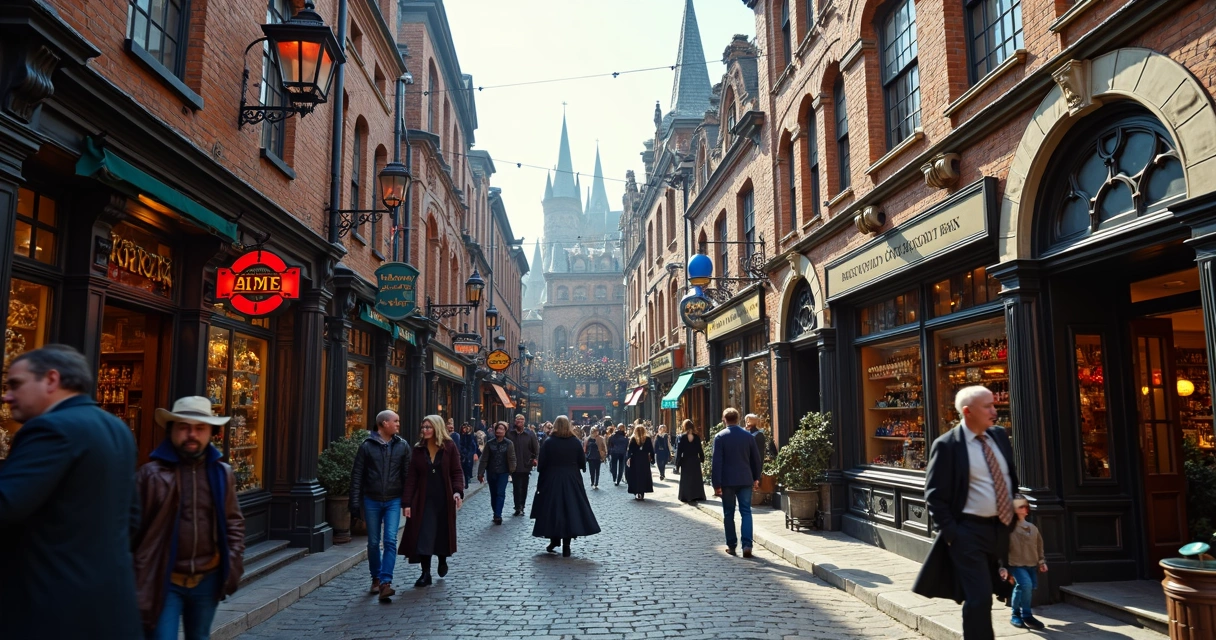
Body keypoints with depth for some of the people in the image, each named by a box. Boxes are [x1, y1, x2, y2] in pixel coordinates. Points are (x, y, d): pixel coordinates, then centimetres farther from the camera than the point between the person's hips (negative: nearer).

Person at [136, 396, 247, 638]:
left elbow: (234, 522, 12)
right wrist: (135, 580, -8)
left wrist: (233, 566, 3)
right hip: (163, 582, -4)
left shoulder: (222, 473, 3)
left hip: (208, 580, 4)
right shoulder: (150, 474, -9)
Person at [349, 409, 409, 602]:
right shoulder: (367, 446, -2)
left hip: (393, 501, 0)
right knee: (373, 542, 10)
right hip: (372, 501, 0)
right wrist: (355, 502, -4)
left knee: (390, 541, -11)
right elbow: (357, 475, 0)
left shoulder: (402, 445, 3)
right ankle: (376, 578, 28)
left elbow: (407, 474, 4)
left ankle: (385, 582, -11)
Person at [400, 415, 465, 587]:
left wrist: (458, 491, -20)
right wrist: (407, 502, -7)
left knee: (443, 533, 12)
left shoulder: (449, 447, -3)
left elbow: (457, 472, -3)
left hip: (444, 500, -1)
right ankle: (426, 573, 7)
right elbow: (411, 477, -2)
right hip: (423, 500, 1)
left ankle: (442, 560, 39)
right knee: (423, 535, -2)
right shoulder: (418, 449, 1)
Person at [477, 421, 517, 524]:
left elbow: (511, 458, -9)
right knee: (493, 494, 11)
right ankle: (496, 514, 24)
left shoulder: (508, 444, -5)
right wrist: (480, 473, -6)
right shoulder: (489, 443, -2)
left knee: (501, 493, -10)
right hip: (491, 472, 2)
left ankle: (498, 515, -8)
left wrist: (512, 470, -18)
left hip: (503, 472, -2)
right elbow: (484, 459, -3)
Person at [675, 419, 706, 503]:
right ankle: (697, 495, 13)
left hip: (685, 461, -2)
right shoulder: (697, 437, -3)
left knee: (686, 479, 6)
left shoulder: (682, 437, -9)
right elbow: (700, 449, 1)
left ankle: (686, 496, 6)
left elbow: (679, 451, -10)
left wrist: (677, 463, -6)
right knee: (696, 478, 12)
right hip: (695, 461, 2)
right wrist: (702, 458, 14)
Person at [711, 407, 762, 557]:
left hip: (727, 480, -2)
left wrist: (716, 484, -7)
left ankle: (731, 546, 13)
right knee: (746, 512, 3)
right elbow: (756, 458, 8)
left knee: (729, 514, 9)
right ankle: (747, 545, -9)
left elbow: (717, 462, -10)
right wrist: (756, 478, 18)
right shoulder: (748, 435, 3)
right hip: (745, 480, 2)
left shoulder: (720, 437, -7)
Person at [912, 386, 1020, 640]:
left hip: (1003, 528, 6)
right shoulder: (946, 445, -12)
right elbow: (934, 495, -11)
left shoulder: (1000, 436, 7)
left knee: (986, 595, 18)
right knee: (978, 599, -7)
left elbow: (1012, 477, 20)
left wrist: (1016, 515, 13)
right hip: (970, 532, -6)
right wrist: (951, 533, -15)